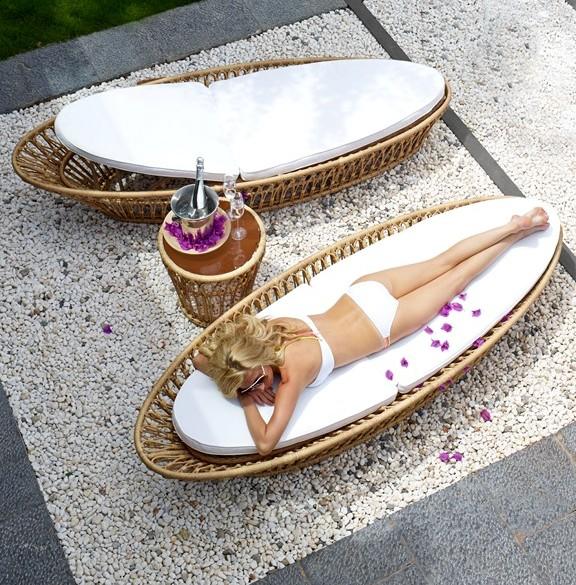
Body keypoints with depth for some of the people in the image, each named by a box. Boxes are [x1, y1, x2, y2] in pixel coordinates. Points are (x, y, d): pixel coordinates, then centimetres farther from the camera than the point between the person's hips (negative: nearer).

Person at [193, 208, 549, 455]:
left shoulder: (293, 370, -33)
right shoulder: (263, 327, -17)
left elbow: (266, 443, -37)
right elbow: (201, 359, -4)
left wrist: (248, 404, -26)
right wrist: (238, 384, -17)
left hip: (382, 323, -4)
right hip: (368, 290, 4)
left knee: (455, 279, 18)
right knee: (443, 262, 21)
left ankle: (518, 231, 35)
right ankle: (513, 225, 34)